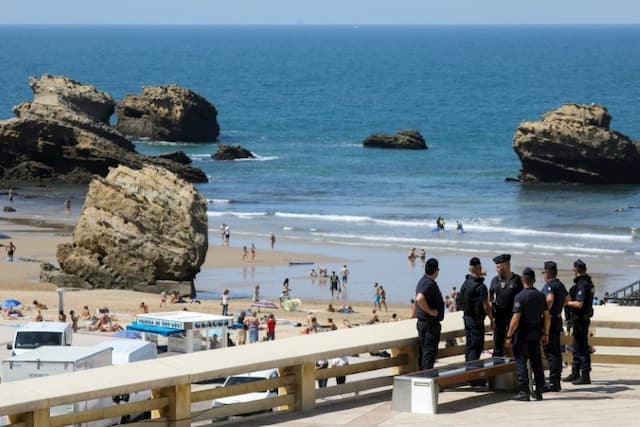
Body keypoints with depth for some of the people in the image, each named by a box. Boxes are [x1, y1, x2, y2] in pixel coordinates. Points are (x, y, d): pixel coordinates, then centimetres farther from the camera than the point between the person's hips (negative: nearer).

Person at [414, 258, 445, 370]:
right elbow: (420, 299, -34)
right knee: (430, 350, -10)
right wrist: (430, 311, -23)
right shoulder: (430, 284, -19)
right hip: (431, 323, -10)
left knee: (422, 350, 13)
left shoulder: (422, 281, 12)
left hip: (421, 322, 10)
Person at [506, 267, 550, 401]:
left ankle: (524, 391, -4)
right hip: (535, 335, 5)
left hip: (522, 335, -5)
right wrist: (545, 334, 15)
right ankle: (539, 392, 14)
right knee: (536, 362, 12)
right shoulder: (541, 296, 4)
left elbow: (515, 319, -19)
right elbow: (547, 316, 7)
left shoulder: (520, 297, -14)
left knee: (521, 362, 0)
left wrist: (509, 336, -13)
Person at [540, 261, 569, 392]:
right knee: (556, 351, 14)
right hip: (558, 319, 9)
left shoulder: (548, 285, -16)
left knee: (550, 352, -8)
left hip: (549, 321, -9)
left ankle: (553, 382, -10)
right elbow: (567, 298, 28)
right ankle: (556, 381, 19)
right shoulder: (560, 285, 12)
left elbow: (550, 299, -35)